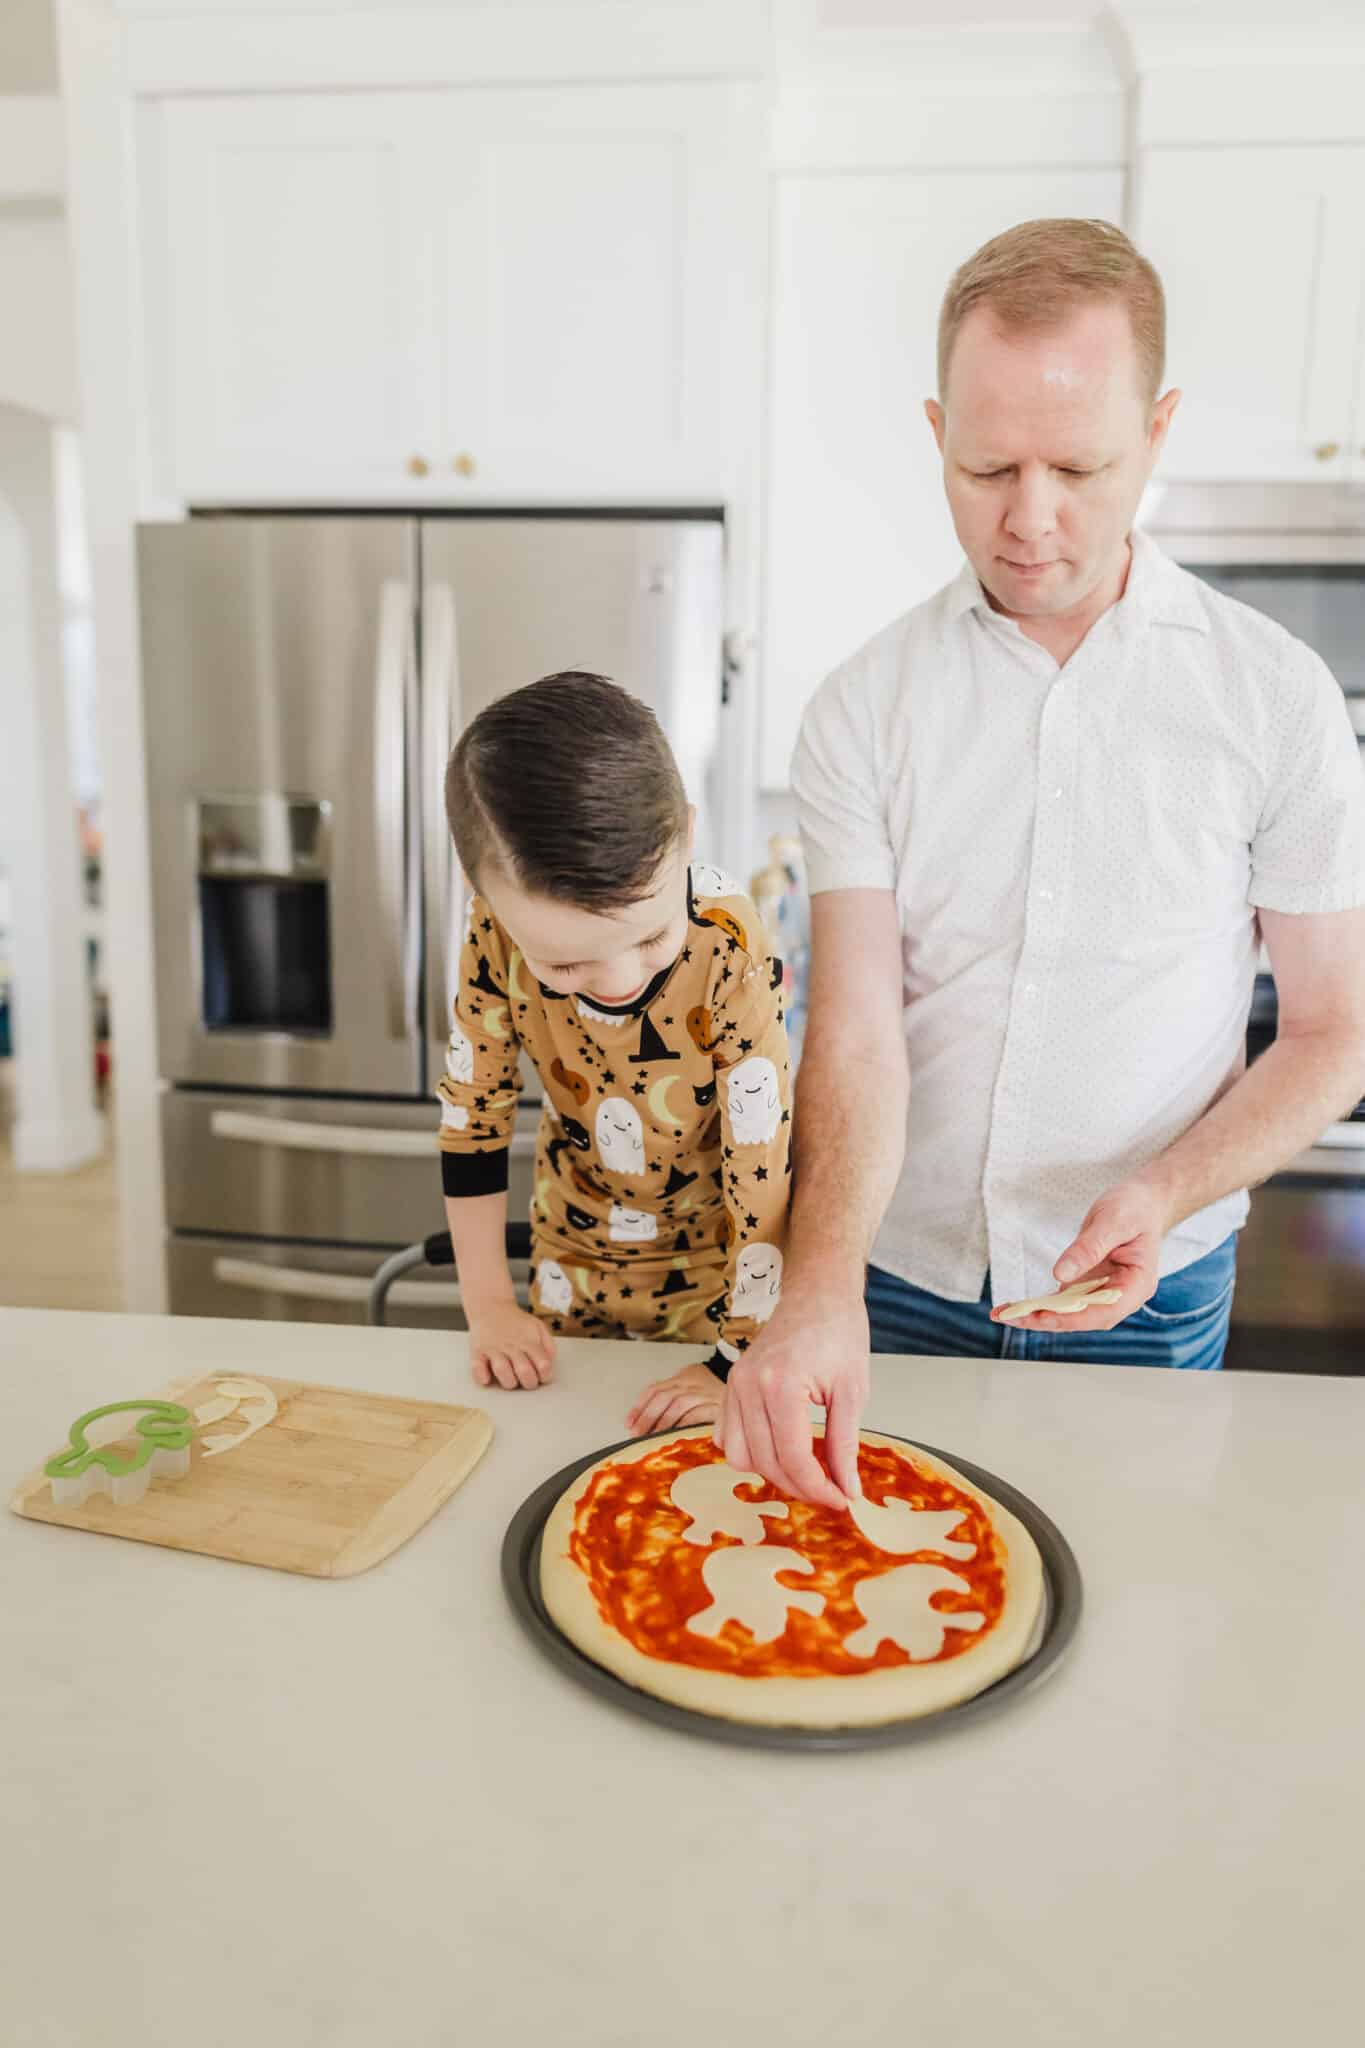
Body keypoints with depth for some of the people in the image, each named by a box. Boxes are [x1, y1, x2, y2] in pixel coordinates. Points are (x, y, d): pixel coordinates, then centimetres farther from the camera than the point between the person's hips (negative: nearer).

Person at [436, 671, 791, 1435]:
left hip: (710, 1262, -2)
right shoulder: (502, 927, -24)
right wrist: (489, 1304, -8)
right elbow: (474, 1108, -11)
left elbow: (767, 1167, -27)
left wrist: (740, 1363, -22)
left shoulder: (730, 949, -33)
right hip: (574, 1254, 3)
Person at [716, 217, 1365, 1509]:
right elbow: (856, 1029, -14)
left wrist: (1167, 1191, -21)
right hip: (898, 1278, 1)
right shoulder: (864, 706, -7)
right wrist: (822, 1286, -29)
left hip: (1145, 1294, 0)